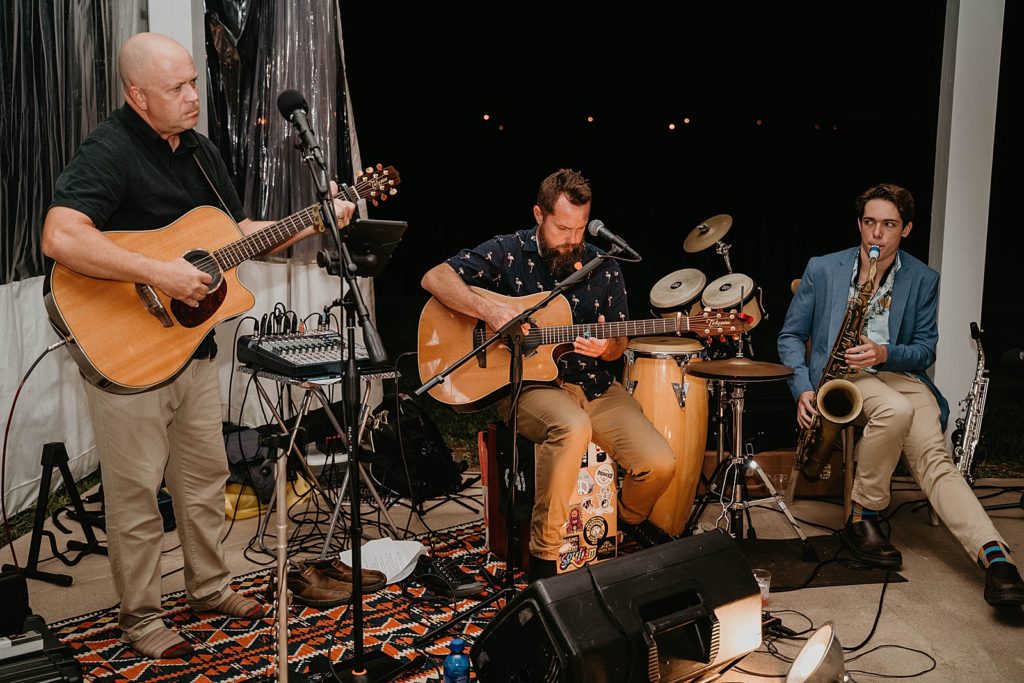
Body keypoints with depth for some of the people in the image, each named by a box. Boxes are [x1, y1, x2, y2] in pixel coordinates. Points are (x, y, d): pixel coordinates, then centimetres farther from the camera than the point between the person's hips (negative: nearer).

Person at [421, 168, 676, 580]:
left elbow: (618, 345, 12)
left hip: (593, 383, 4)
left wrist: (605, 348, -13)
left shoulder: (603, 268, 6)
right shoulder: (507, 252, -3)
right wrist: (488, 310, -23)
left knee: (659, 464, -14)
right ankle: (543, 556, -20)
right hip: (527, 382, -4)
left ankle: (631, 517, 25)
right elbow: (434, 278, -10)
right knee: (573, 428, -38)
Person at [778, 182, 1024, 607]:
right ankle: (862, 519, -20)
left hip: (899, 375, 2)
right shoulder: (822, 270, 3)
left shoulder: (923, 280, 7)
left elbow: (926, 349, 6)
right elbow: (791, 336, 6)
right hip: (841, 375, -2)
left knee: (933, 456, -25)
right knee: (896, 409, -35)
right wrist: (803, 388, -11)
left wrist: (885, 354, -17)